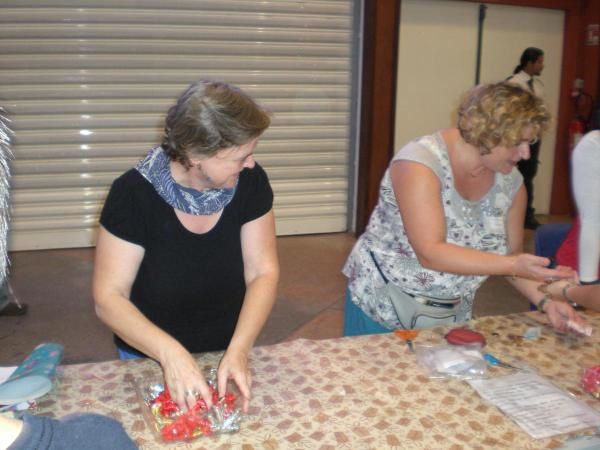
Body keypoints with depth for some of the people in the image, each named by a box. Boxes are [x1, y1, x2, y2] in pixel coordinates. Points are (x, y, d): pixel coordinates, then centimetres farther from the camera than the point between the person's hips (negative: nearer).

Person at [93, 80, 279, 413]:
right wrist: (170, 353, -37)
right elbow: (109, 298, -22)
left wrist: (238, 350, -28)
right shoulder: (134, 195, -24)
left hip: (229, 352, 3)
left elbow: (263, 272, -14)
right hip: (151, 358, -2)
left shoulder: (250, 182, -16)